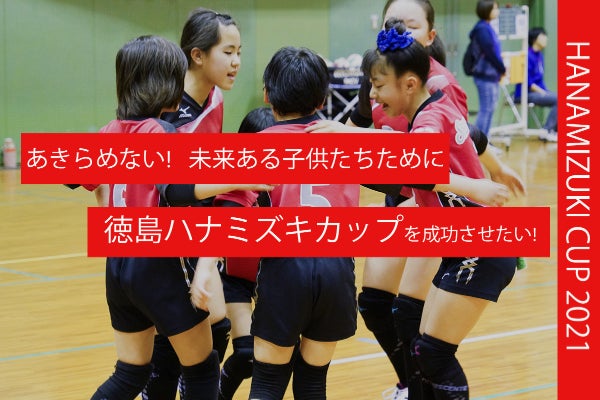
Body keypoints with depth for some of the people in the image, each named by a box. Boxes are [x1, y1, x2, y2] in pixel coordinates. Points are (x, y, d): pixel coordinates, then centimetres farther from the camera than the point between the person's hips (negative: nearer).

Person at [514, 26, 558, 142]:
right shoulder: (528, 56, -15)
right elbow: (527, 82, -19)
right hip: (525, 94, -9)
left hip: (538, 91, 9)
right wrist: (542, 93, -18)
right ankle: (546, 131, -17)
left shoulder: (539, 55, 13)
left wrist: (545, 91, 4)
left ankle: (554, 130, -2)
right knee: (558, 99, -23)